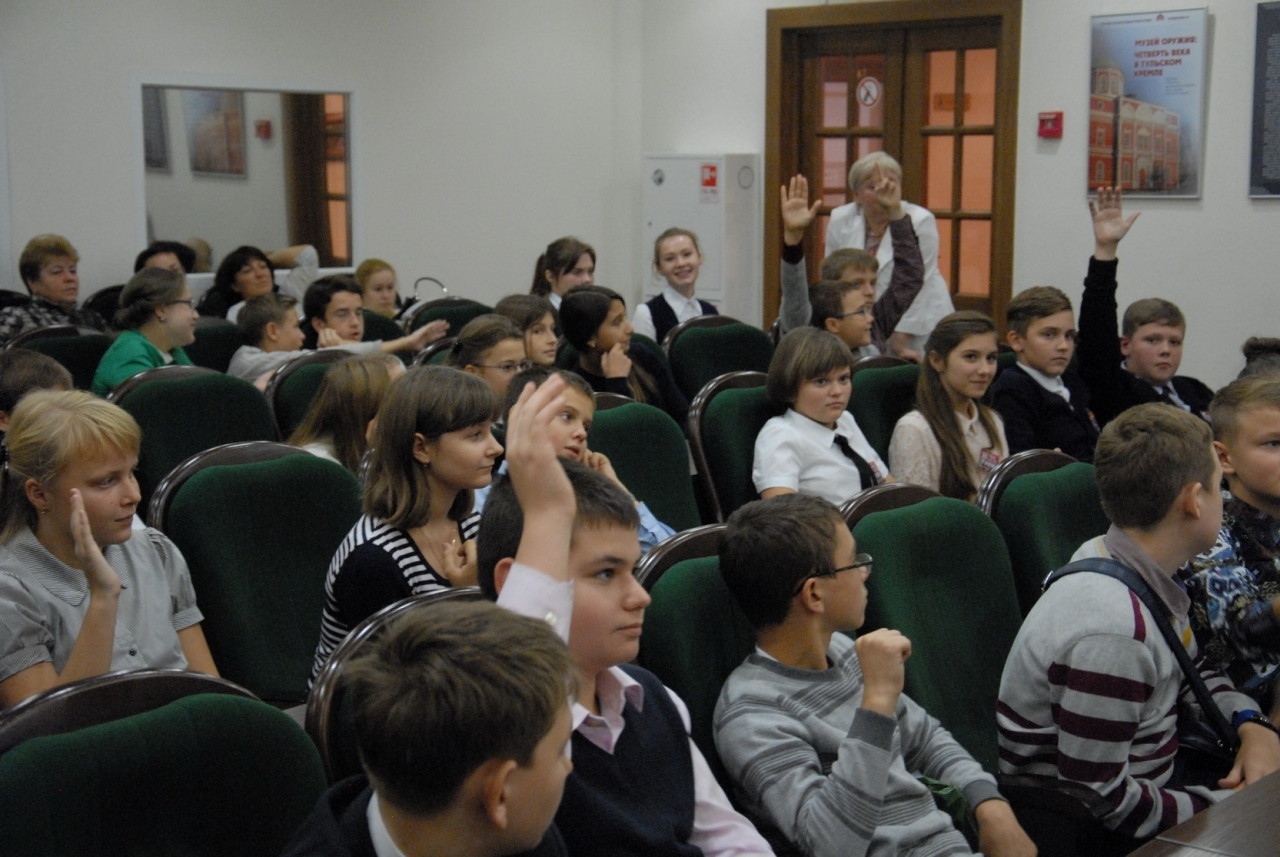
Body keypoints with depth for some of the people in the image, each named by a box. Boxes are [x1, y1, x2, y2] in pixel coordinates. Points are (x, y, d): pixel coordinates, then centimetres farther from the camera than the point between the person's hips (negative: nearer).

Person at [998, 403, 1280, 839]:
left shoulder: (1145, 575, -3)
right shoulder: (1112, 633, -30)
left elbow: (1193, 670, 16)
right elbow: (1102, 801, -26)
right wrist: (1226, 805, -16)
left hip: (1153, 778, 8)